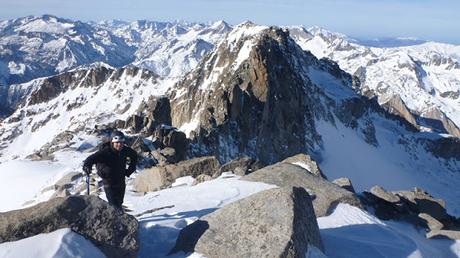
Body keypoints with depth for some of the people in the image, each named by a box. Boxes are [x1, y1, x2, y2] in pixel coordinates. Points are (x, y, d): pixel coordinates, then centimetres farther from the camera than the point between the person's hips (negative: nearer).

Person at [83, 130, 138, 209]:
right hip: (109, 183, -5)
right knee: (114, 206, -12)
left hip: (121, 182, 5)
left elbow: (134, 155, 13)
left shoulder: (125, 150, -9)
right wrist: (87, 165, -60)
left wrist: (130, 170, 9)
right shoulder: (105, 152, -24)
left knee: (119, 203, 22)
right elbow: (93, 157, -38)